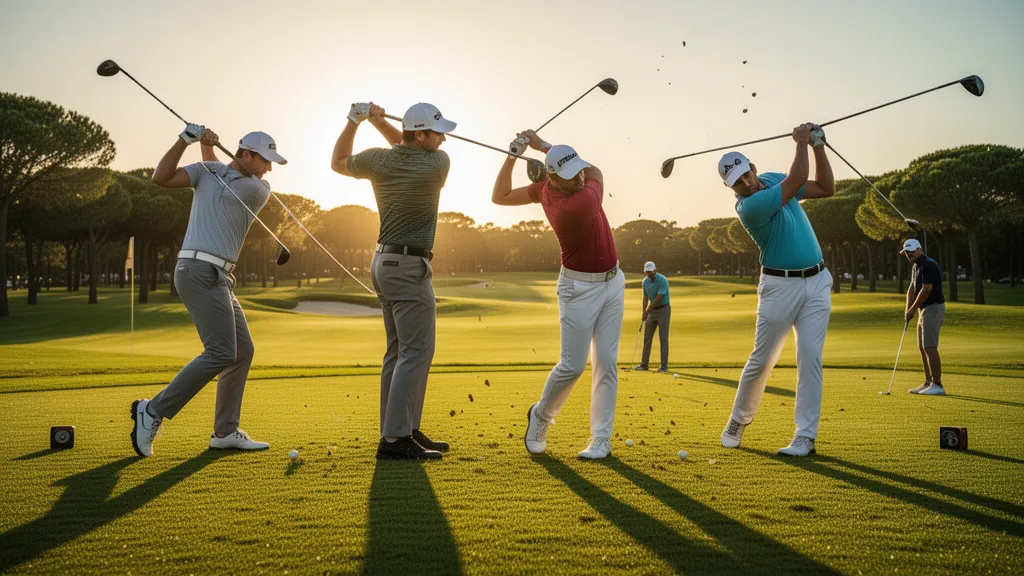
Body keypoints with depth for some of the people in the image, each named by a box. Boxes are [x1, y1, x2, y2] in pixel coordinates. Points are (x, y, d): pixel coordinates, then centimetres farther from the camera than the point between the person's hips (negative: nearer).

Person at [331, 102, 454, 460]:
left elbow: (338, 162, 22)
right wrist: (379, 121, 6)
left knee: (400, 352, 13)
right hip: (409, 267, -8)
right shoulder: (438, 164, -12)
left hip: (385, 263, 8)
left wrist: (354, 120, 18)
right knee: (416, 352, -9)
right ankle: (395, 439, -14)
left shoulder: (378, 160, 2)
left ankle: (405, 431, 17)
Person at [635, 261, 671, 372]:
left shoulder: (662, 280, -19)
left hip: (663, 309, -7)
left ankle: (664, 366, -5)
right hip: (652, 310, 7)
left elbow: (659, 298, -23)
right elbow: (645, 297, 9)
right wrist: (643, 312, -4)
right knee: (647, 337, 6)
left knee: (663, 338, -8)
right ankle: (644, 364, 11)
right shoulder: (645, 282, 3)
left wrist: (647, 311, -20)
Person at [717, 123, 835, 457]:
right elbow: (798, 179, -21)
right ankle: (739, 420, 24)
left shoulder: (772, 179, 6)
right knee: (761, 360, 2)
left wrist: (818, 146, 2)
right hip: (780, 286, -5)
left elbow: (826, 188, 11)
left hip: (817, 282, 5)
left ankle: (806, 436, -3)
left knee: (810, 358, -5)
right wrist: (801, 141, -9)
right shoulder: (748, 207, -18)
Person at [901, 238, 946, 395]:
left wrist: (912, 310, -14)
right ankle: (928, 383, 15)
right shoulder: (915, 267, 15)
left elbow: (926, 290, -21)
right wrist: (908, 308, 1)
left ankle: (937, 385, -12)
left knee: (930, 347, -13)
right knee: (923, 347, 11)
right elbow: (912, 288, 16)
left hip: (933, 309, -10)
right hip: (925, 310, 10)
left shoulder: (928, 265, -17)